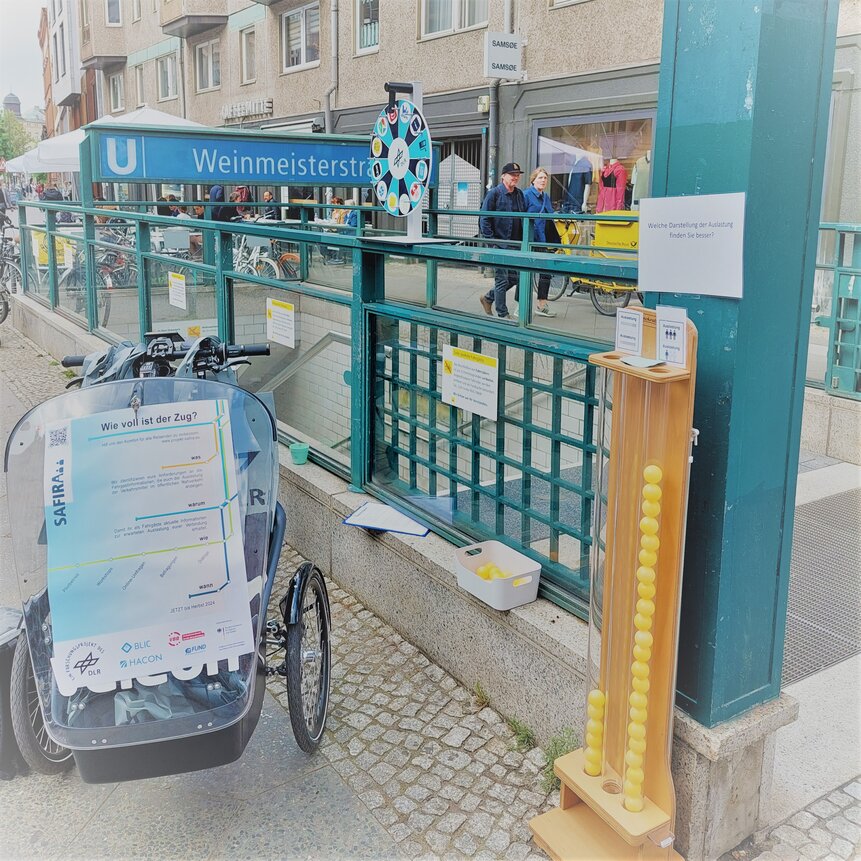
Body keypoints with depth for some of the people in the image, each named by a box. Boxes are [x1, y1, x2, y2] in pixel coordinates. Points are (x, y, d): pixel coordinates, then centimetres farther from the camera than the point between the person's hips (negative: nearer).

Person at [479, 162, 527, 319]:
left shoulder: (519, 194, 12)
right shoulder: (494, 193, -7)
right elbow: (484, 219, -9)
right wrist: (491, 240, -15)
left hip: (515, 244, 7)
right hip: (500, 244, -7)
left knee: (514, 278, 12)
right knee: (502, 279, -1)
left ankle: (488, 298, 32)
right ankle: (503, 314, 10)